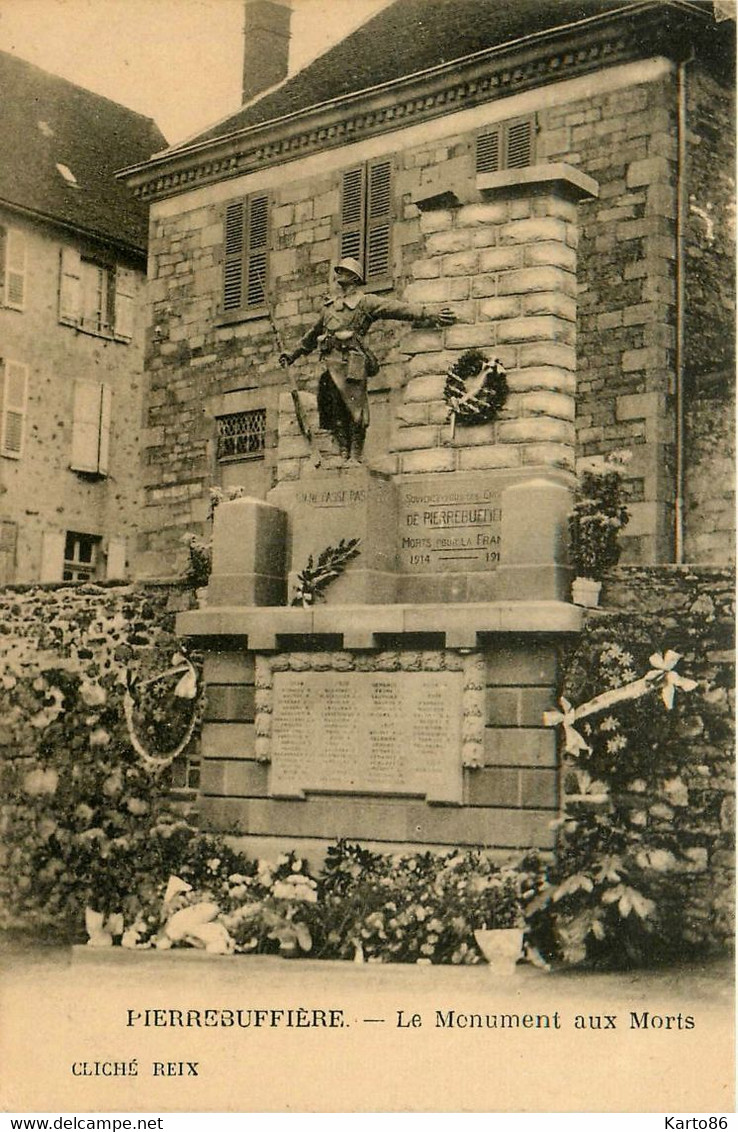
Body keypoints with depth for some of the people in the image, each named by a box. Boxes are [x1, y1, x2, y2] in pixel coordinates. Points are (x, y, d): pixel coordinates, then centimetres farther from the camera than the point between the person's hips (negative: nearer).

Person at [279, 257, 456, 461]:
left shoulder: (365, 302, 5)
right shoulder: (329, 305, 25)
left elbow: (399, 308, -6)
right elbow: (314, 333, 39)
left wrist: (431, 317, -17)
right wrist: (293, 355, 47)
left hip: (351, 363, -6)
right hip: (330, 362, 6)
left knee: (355, 413, -9)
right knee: (335, 414, 2)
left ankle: (356, 457, -8)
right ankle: (344, 456, 5)